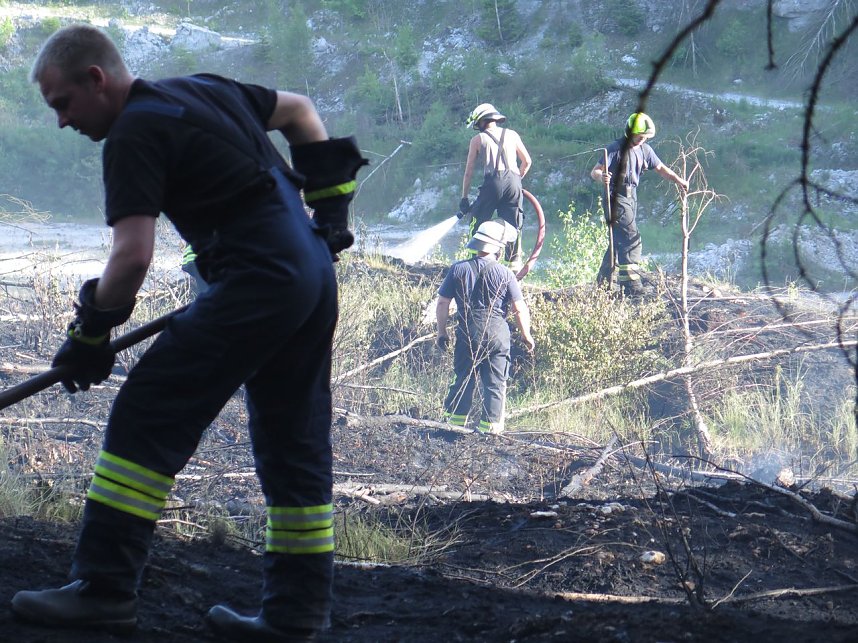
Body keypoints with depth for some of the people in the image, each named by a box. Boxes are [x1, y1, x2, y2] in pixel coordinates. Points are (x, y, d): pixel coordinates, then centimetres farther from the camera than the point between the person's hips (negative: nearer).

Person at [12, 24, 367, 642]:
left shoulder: (135, 132, -9)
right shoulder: (206, 89, 18)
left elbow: (133, 256, -17)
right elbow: (300, 110, 31)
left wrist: (90, 331, -5)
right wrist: (332, 193, 27)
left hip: (257, 281, -10)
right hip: (315, 274, 10)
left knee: (148, 417, -7)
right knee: (293, 441, 12)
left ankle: (106, 585, -8)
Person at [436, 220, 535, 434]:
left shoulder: (459, 269, 1)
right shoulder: (505, 274, -4)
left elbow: (442, 303, 2)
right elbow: (520, 309, -4)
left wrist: (441, 332, 14)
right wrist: (526, 336, 9)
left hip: (467, 332, 2)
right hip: (497, 333, -1)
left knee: (463, 379, 12)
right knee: (495, 383, 6)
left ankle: (455, 421, 11)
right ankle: (489, 427, 5)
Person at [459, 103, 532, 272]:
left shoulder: (477, 139, 12)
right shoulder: (512, 135, 19)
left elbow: (469, 172, 12)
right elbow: (527, 161, 17)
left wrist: (464, 198, 17)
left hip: (493, 182, -3)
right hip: (514, 182, 3)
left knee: (478, 222, 9)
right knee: (513, 224, 12)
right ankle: (515, 261, 9)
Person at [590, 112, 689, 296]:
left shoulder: (644, 150, 7)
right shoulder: (616, 149, -15)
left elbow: (660, 167, 19)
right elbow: (594, 172, -19)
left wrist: (678, 180, 7)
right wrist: (601, 177, -42)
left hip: (631, 197, 8)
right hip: (617, 197, -8)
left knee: (620, 241, 14)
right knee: (631, 241, -14)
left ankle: (603, 282, 25)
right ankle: (631, 285, -13)